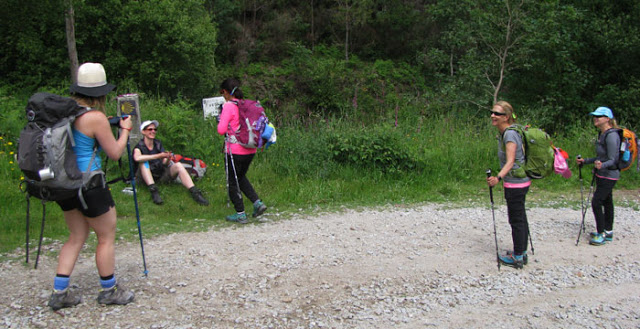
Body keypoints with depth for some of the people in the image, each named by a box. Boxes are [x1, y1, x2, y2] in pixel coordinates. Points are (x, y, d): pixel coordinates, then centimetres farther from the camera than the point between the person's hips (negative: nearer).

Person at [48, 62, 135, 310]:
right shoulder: (95, 118, -17)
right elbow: (115, 153, -9)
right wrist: (125, 129, 6)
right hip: (88, 184, -8)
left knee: (77, 236, 19)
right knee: (107, 237, 9)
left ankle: (60, 293, 20)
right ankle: (109, 291, 21)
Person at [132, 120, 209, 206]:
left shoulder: (158, 144, 6)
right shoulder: (139, 146, -10)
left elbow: (165, 163, 0)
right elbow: (137, 158, -35)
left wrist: (167, 159, -25)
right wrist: (159, 156, -35)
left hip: (161, 174, 4)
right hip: (147, 176, -3)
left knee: (178, 165, -22)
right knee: (143, 162, -31)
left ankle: (195, 192, -36)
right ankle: (153, 191, -42)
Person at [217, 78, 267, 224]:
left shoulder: (228, 106, -14)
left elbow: (221, 130, -19)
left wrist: (220, 121, 1)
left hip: (235, 150, -7)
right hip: (250, 150, 7)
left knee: (233, 182, 10)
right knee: (241, 177, 26)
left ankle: (240, 214, 14)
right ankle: (257, 203, 14)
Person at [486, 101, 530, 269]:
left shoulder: (510, 134, -19)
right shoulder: (504, 133, 10)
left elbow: (510, 161, -27)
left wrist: (498, 177, -40)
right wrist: (501, 178, 19)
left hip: (515, 183, -10)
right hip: (520, 182, 10)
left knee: (516, 219, -1)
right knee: (520, 217, 16)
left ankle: (517, 258, 8)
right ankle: (522, 253, 27)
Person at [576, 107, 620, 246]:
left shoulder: (611, 135, -20)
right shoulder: (602, 134, 10)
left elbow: (613, 160, -22)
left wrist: (602, 165, -40)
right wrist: (585, 161, 19)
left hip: (609, 175, -10)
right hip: (602, 175, 10)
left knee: (596, 202, -10)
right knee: (607, 202, 15)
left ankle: (602, 234, -1)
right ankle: (608, 232, 24)